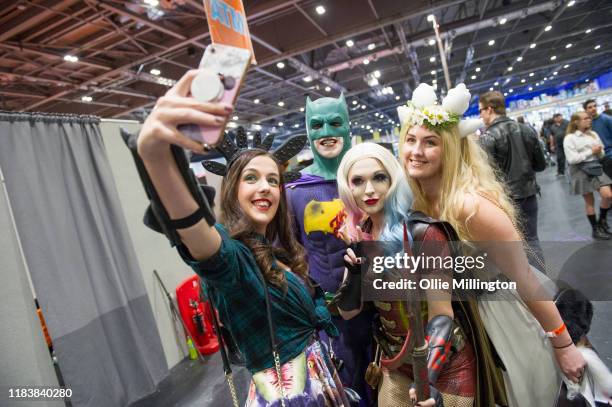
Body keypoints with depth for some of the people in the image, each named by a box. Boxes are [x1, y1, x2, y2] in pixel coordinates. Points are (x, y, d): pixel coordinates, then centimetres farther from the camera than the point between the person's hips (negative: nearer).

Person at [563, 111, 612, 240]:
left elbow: (602, 154, 13)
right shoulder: (569, 138, -9)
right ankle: (595, 229, 19)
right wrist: (591, 152, -16)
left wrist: (599, 152, -10)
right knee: (589, 201, 5)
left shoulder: (593, 134, 7)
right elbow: (572, 159, -16)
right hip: (580, 170, -4)